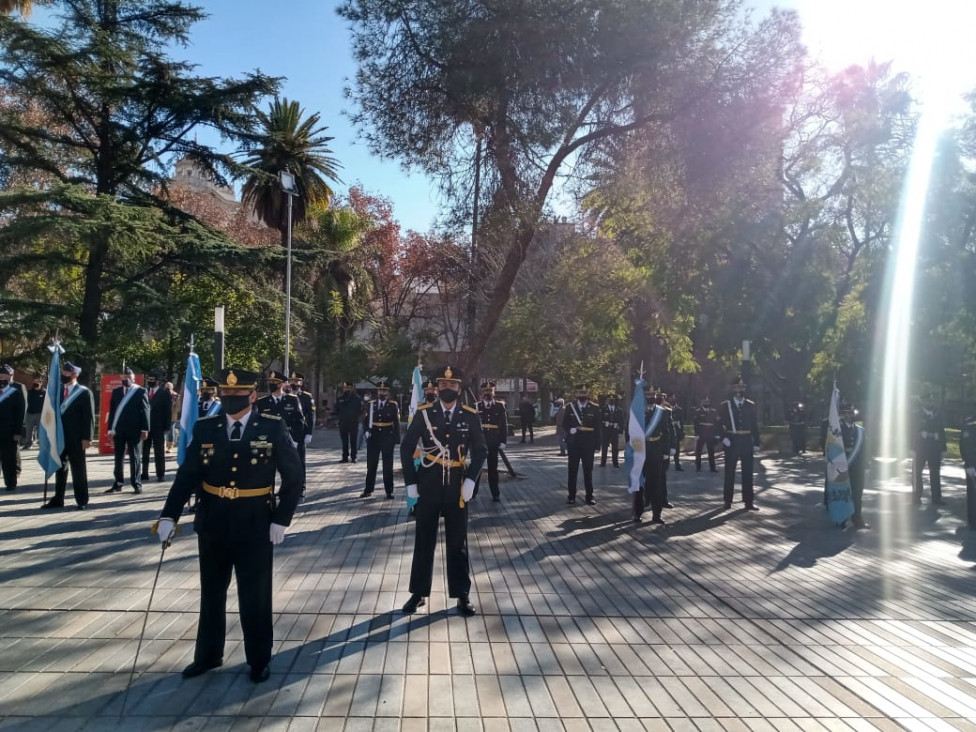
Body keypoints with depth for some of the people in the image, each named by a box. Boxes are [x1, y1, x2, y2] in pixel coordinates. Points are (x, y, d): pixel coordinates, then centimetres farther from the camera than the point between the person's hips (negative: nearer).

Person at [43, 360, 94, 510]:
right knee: (60, 468, 12)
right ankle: (58, 499, 20)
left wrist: (86, 438, -15)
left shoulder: (84, 392, -6)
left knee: (78, 469, 2)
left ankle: (82, 500, 9)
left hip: (76, 438, -6)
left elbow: (89, 417, -10)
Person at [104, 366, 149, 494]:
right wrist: (111, 429, 3)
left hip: (134, 430, -4)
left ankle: (137, 484, 9)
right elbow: (112, 411, 9)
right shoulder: (116, 391, 11)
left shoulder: (141, 392, 0)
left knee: (135, 458, 3)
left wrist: (145, 429, -10)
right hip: (119, 430, 4)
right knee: (118, 458, 9)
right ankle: (118, 484, 16)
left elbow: (145, 411, -4)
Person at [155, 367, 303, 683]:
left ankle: (259, 660, 28)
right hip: (212, 523, 3)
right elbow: (186, 476, 0)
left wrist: (281, 519, -10)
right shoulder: (205, 428, -2)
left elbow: (294, 476, -6)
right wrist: (169, 516, -8)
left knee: (255, 596, 9)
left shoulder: (273, 428, -9)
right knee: (211, 594, 18)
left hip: (255, 525, -3)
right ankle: (208, 655, 37)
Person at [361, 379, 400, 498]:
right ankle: (368, 490, 18)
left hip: (387, 439, -2)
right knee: (371, 465, 9)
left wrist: (396, 439, -7)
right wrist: (366, 431, -9)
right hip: (373, 439, 2)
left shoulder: (393, 405, -1)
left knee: (388, 466, 5)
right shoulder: (371, 404, 5)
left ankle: (389, 491, 12)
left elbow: (396, 423, -2)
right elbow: (365, 420, 8)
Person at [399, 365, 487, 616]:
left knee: (458, 542, 9)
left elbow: (481, 450, 3)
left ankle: (462, 595, 21)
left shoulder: (470, 416, -1)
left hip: (457, 487, 0)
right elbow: (406, 448, 0)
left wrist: (470, 480, -8)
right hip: (428, 485, 0)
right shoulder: (423, 413, -3)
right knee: (424, 540, 10)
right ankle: (419, 593, 23)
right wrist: (410, 482, -4)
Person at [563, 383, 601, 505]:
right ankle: (571, 495, 15)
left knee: (588, 470, 4)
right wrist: (571, 430, -14)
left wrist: (596, 444, -3)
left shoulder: (594, 408, 1)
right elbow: (565, 424, 6)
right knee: (572, 470, 6)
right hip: (573, 443, 1)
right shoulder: (570, 407, 3)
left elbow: (597, 428, 1)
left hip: (588, 444, -1)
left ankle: (589, 496, 12)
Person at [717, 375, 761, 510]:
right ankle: (728, 501, 14)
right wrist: (724, 438, -15)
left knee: (748, 472, 5)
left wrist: (756, 443, 2)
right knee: (729, 472, 5)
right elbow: (720, 424, -1)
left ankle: (749, 501, 12)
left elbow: (755, 425, 6)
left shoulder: (750, 405, 6)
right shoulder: (725, 405, 0)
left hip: (747, 442, 2)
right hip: (731, 442, -2)